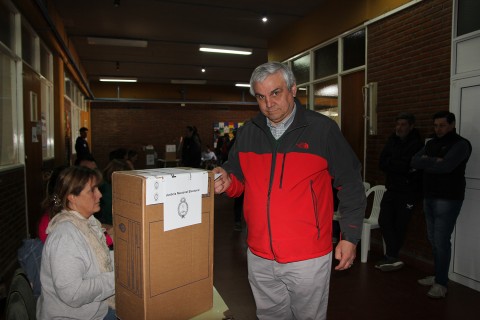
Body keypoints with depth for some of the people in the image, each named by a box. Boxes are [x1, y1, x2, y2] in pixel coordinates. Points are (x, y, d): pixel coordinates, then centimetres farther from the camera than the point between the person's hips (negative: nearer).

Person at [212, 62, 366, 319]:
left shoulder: (323, 129, -8)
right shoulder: (247, 133, 3)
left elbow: (350, 185, -3)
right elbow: (240, 180, 13)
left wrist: (350, 236, -3)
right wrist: (227, 182, -10)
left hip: (308, 258, -3)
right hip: (259, 257, 4)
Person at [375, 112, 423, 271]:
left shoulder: (417, 144, -9)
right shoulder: (392, 141, 9)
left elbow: (408, 167, -19)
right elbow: (382, 163, 0)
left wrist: (391, 163, -11)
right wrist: (399, 165, -13)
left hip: (407, 191, -5)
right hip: (391, 189, 6)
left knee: (399, 225, 2)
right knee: (384, 221, -2)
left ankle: (391, 257, 15)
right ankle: (392, 257, 4)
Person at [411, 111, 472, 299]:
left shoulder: (461, 144, -8)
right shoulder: (432, 143, 14)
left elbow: (445, 166, -23)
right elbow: (414, 162, 3)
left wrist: (426, 161, -7)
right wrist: (434, 161, -13)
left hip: (448, 200, -7)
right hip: (429, 197, 7)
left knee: (441, 241, -7)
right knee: (433, 239, 12)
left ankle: (441, 284, 2)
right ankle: (438, 275, 24)